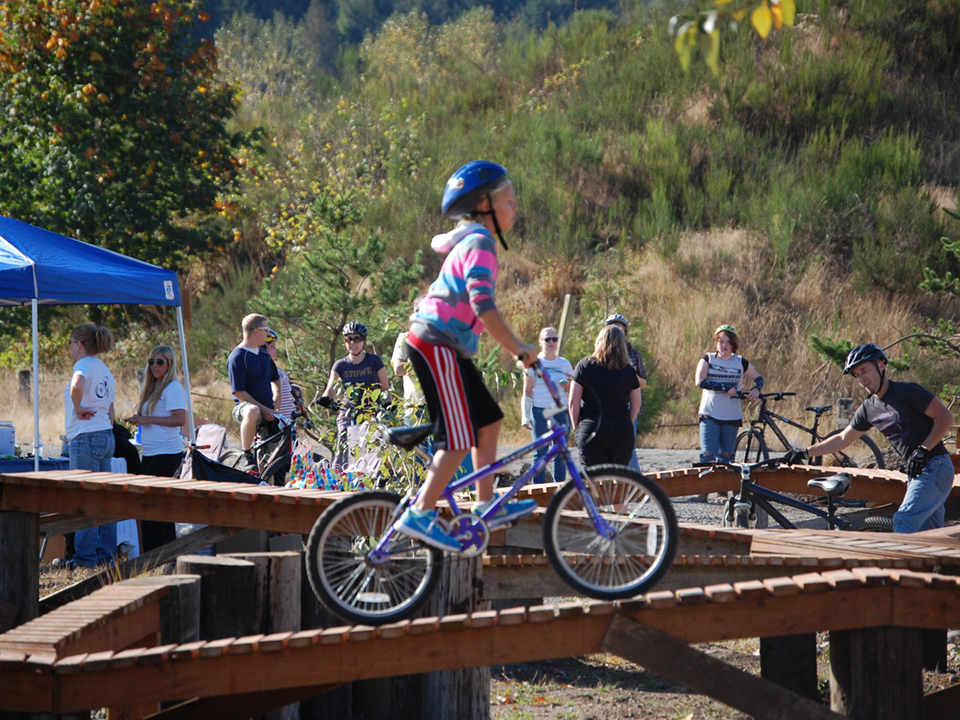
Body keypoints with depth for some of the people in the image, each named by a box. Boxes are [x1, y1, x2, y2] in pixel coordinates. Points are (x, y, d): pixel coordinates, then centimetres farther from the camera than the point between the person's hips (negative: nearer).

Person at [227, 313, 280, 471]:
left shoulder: (264, 355, 15)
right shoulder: (237, 357, -10)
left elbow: (275, 379, 30)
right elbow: (239, 393, -15)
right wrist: (263, 409, -18)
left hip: (267, 410, 8)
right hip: (244, 406, -8)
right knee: (252, 413, -43)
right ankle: (246, 457, -31)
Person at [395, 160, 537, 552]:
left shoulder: (469, 239, 16)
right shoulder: (480, 243, -15)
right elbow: (483, 305, -26)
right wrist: (519, 350, -22)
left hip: (445, 348, 10)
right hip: (436, 346, -10)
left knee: (489, 421, 14)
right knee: (459, 438, -13)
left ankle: (486, 504, 19)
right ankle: (420, 514, -14)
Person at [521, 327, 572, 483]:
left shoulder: (565, 364, 14)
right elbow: (527, 392, 4)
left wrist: (568, 385, -5)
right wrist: (525, 417, -3)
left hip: (561, 412, 3)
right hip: (540, 411, -3)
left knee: (561, 453, 0)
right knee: (540, 453, -6)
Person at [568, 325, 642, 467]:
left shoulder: (584, 365, 0)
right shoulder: (628, 370, 5)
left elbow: (573, 401, -2)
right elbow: (636, 403, 11)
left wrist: (576, 428, 7)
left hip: (591, 431, -2)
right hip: (622, 433, 2)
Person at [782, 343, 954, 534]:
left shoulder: (908, 392, -12)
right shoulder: (869, 409, 10)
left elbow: (945, 417, -13)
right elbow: (842, 439, 18)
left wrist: (923, 450, -19)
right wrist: (806, 452, 12)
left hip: (935, 468, -8)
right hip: (915, 472, 8)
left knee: (903, 522, -18)